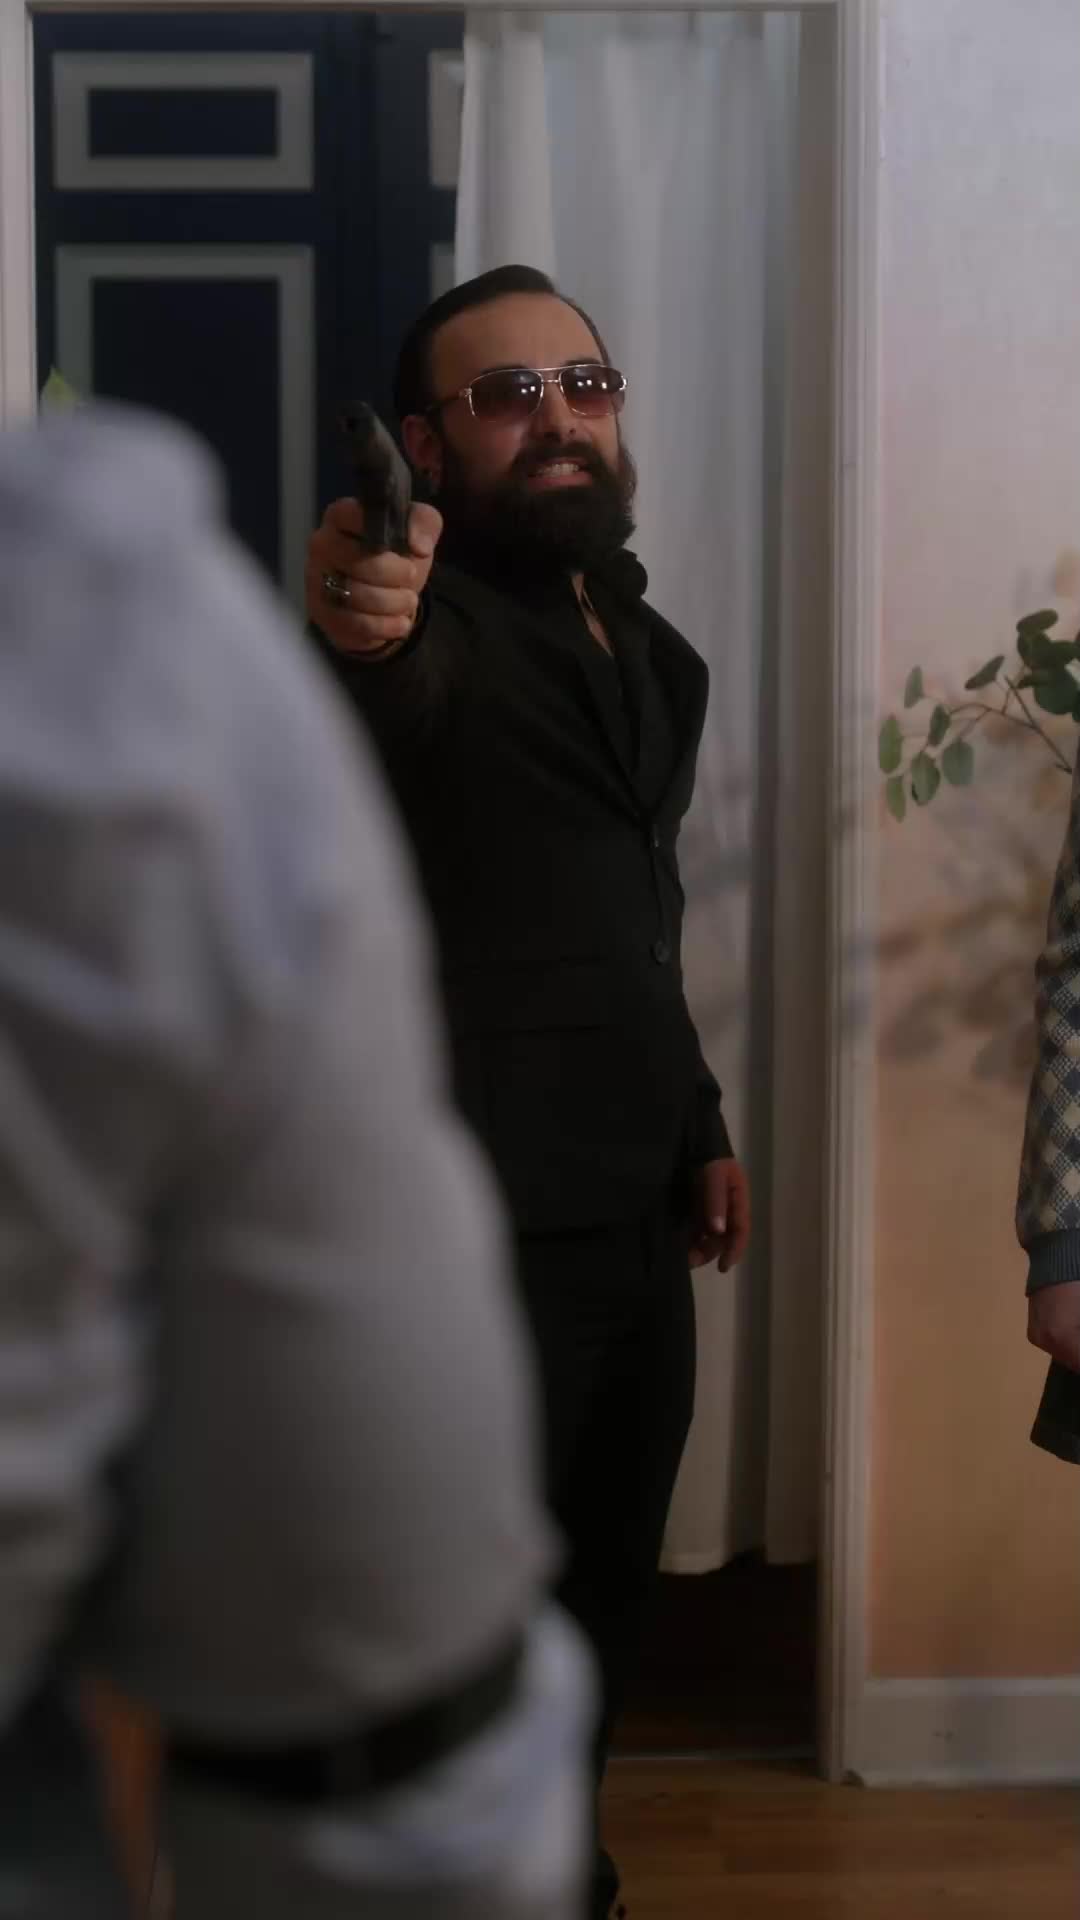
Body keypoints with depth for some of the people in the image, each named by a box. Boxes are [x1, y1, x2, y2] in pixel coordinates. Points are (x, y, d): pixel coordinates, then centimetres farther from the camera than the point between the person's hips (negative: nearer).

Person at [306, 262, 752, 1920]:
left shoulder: (651, 648, 13)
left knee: (603, 1593, 21)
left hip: (632, 1219, 8)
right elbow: (388, 707, -39)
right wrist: (355, 637, -61)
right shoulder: (424, 622, -13)